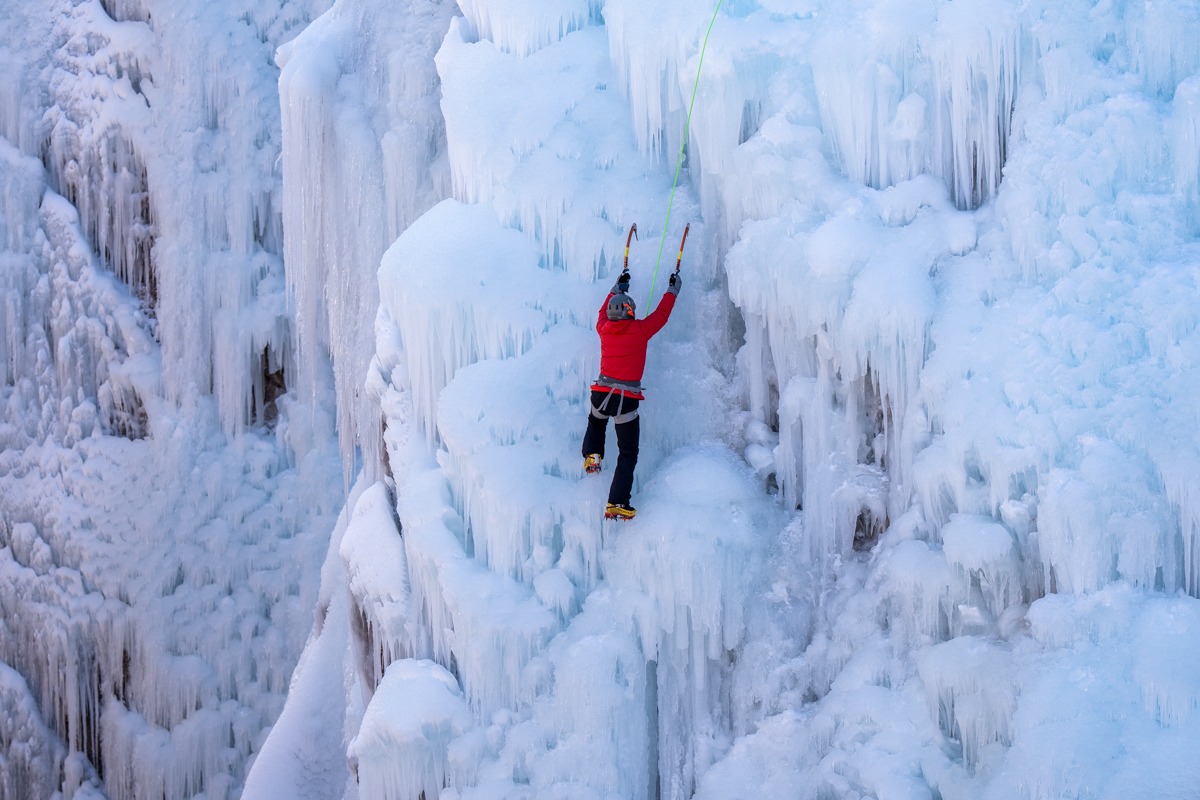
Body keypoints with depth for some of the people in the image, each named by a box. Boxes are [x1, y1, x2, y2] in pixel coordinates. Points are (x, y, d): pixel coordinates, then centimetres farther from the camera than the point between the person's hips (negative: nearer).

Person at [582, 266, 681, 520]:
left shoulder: (604, 329, 3)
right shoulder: (640, 331, -8)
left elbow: (603, 311, 26)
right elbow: (661, 315, 8)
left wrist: (617, 288, 39)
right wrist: (672, 290, 23)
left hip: (601, 395, 4)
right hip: (627, 401, -4)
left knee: (596, 421, 41)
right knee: (628, 454, 4)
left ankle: (592, 454, 21)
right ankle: (617, 503, -4)